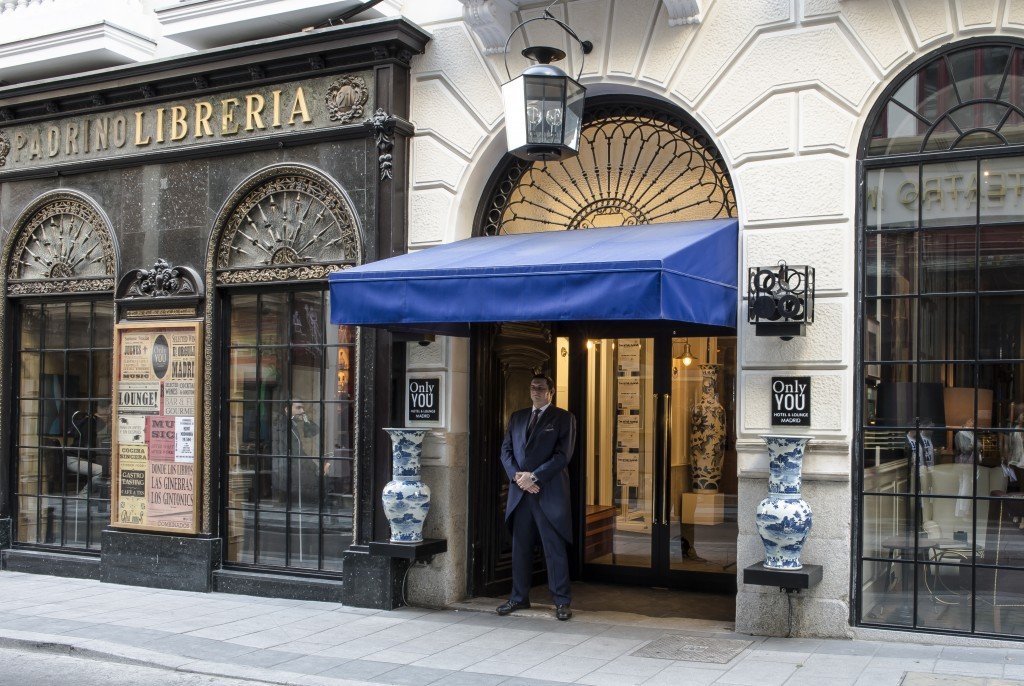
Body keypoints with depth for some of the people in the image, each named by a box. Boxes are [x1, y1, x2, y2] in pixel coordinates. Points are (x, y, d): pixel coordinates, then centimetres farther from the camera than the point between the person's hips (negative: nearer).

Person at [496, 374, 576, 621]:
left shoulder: (563, 418, 1)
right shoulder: (517, 417, 16)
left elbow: (563, 455, -8)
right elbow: (506, 450, 11)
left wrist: (533, 476, -14)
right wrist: (518, 476, -7)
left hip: (549, 492, -5)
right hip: (519, 492, 5)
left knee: (555, 548, -2)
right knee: (520, 547, 9)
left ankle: (561, 601, 4)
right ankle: (519, 597, 19)